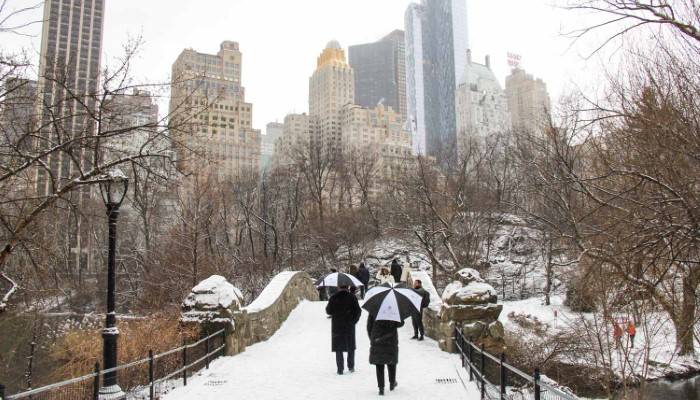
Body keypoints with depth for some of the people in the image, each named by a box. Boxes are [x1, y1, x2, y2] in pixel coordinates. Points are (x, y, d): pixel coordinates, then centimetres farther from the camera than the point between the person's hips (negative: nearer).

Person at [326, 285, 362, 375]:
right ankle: (351, 366, 19)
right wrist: (354, 320, 8)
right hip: (349, 326, 0)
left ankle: (340, 369, 2)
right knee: (351, 347, 16)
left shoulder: (333, 298, -6)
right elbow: (358, 311, -5)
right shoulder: (352, 297, -5)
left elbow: (328, 311, 1)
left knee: (338, 348, 6)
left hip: (337, 326, 0)